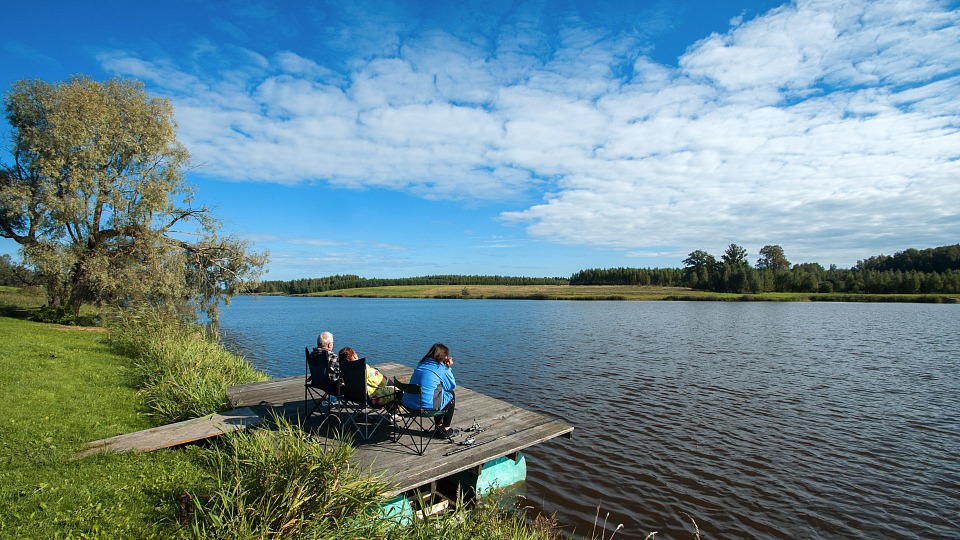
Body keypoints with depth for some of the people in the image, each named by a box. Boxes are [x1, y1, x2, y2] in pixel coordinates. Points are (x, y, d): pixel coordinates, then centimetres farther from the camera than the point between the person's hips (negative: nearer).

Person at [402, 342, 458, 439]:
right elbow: (452, 386, 5)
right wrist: (449, 368, 13)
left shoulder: (421, 363, 13)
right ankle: (446, 430, 21)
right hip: (426, 406, -7)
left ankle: (439, 426, 35)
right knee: (451, 395, 18)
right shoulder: (441, 367, -6)